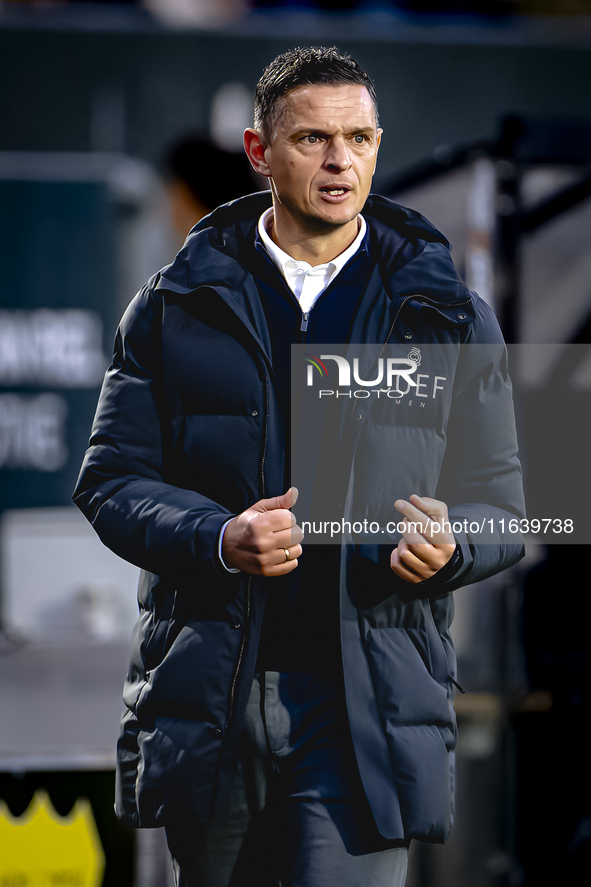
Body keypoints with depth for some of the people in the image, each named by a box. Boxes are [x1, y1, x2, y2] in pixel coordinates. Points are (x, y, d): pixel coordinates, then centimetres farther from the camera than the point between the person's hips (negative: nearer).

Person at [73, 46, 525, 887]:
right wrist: (219, 540, -15)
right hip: (208, 690, 1)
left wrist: (448, 544, -14)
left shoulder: (448, 317, 9)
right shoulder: (178, 305, 8)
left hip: (369, 705, -1)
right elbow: (112, 481, 5)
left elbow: (499, 507, 10)